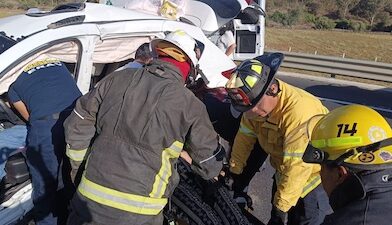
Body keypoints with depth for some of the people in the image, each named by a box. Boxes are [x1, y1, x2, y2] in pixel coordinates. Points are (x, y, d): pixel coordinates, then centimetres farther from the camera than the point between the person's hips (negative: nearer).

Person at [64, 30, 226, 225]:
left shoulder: (118, 79, 0)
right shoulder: (190, 105, -8)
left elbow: (77, 125, 8)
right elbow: (211, 165, 3)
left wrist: (78, 163, 22)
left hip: (90, 198, 3)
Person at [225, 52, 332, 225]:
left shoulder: (299, 111, -38)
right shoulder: (255, 103, -13)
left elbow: (297, 166, -35)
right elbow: (245, 137, -3)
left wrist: (282, 204, -26)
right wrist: (234, 170, 2)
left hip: (314, 175, -6)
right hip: (284, 172, 7)